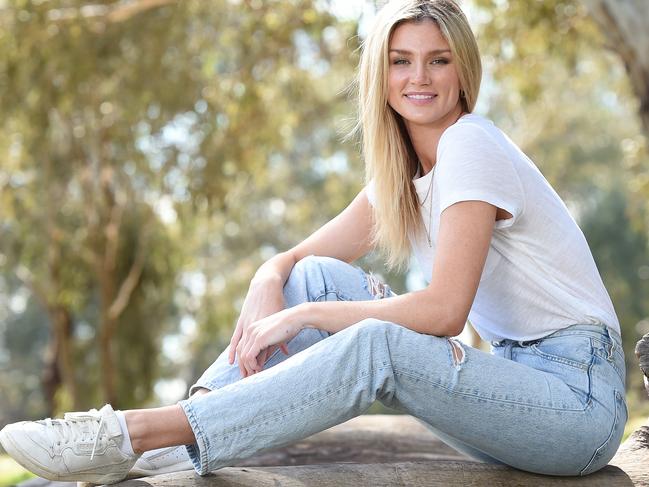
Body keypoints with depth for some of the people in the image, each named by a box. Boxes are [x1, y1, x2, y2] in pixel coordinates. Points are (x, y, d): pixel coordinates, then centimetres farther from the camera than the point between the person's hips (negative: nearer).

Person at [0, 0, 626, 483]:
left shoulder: (471, 146, -15)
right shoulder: (404, 171, 10)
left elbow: (443, 310, -23)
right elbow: (293, 257, 9)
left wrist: (299, 316, -19)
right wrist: (269, 286, -15)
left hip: (579, 396, -7)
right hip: (514, 374, 7)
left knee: (377, 344, -32)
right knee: (317, 276, -6)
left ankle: (140, 433, -32)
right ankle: (198, 407, -18)